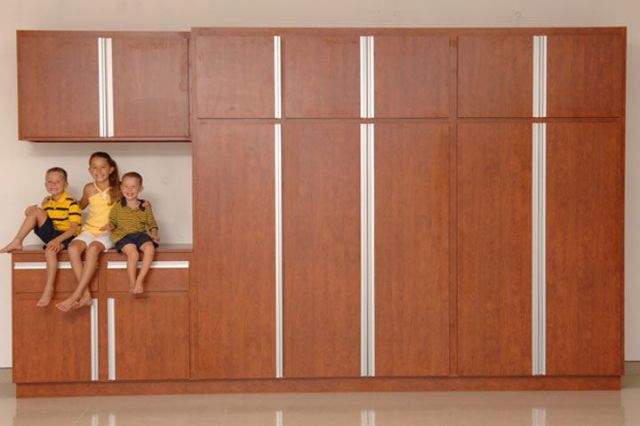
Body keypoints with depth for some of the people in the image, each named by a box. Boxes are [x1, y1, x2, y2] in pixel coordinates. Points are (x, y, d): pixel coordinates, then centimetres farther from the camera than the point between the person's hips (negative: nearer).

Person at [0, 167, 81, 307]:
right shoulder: (47, 202, 10)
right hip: (51, 234, 6)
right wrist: (31, 214, -4)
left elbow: (74, 227, -17)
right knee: (34, 210, -13)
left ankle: (49, 289, -34)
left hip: (66, 236, -6)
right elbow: (41, 220, 19)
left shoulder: (71, 203, -11)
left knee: (50, 250, -38)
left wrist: (58, 240, -30)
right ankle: (17, 242, -12)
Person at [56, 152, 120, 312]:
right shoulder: (89, 188, 5)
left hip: (108, 233, -3)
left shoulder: (118, 188, -2)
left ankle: (75, 295, -35)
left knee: (93, 248, -36)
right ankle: (86, 294, -31)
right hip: (89, 230, 3)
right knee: (73, 247, -30)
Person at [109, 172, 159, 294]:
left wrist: (154, 233, -2)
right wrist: (111, 226, -8)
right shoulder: (117, 207, 7)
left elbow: (151, 223, 16)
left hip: (140, 234, 2)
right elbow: (112, 221, 15)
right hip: (123, 235, -2)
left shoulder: (145, 206, 10)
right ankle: (132, 283, -13)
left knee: (150, 248, -32)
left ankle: (140, 280, -23)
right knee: (133, 253, -33)